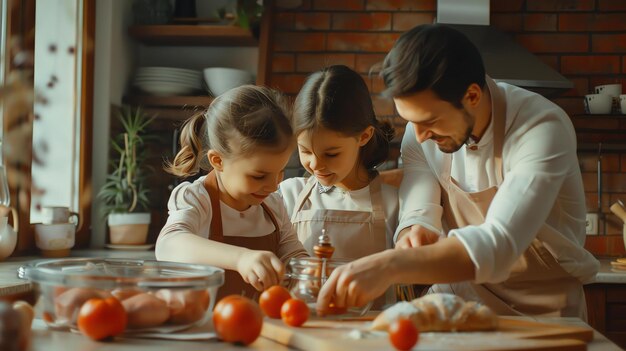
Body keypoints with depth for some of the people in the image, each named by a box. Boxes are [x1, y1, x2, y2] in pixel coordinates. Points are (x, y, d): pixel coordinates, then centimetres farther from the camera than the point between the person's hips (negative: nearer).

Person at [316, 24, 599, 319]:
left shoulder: (542, 128, -23)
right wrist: (414, 233, -32)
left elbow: (499, 245, -35)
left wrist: (391, 265, -46)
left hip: (542, 309, -3)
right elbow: (418, 215, -8)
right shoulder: (422, 127, -4)